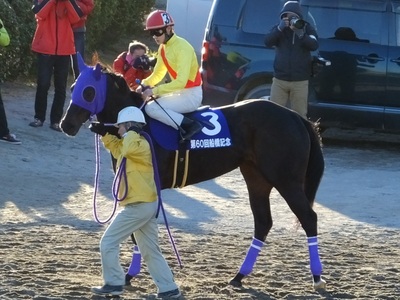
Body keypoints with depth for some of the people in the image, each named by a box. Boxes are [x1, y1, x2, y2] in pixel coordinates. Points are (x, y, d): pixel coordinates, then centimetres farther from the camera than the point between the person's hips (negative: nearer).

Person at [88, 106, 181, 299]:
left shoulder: (140, 145, -14)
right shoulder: (131, 145, 17)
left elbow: (127, 148, -37)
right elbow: (117, 147, 38)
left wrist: (130, 132, -18)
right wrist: (104, 134, 24)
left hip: (137, 206, -10)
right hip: (146, 205, 10)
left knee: (108, 243, -1)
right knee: (151, 251, 10)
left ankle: (114, 283, 3)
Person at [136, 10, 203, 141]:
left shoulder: (182, 47, -20)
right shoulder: (163, 48, 8)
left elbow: (181, 82, -27)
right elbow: (158, 74, 19)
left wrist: (154, 91, -27)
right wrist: (144, 85, -1)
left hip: (191, 95, -10)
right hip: (179, 92, 10)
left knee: (152, 108, -22)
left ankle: (190, 125, -23)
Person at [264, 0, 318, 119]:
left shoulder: (306, 28, 2)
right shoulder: (279, 28, 6)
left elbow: (314, 45, -14)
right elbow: (267, 42, -11)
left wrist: (301, 34, -30)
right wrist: (280, 29, -26)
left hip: (300, 82, -1)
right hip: (279, 80, 1)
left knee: (300, 115, -1)